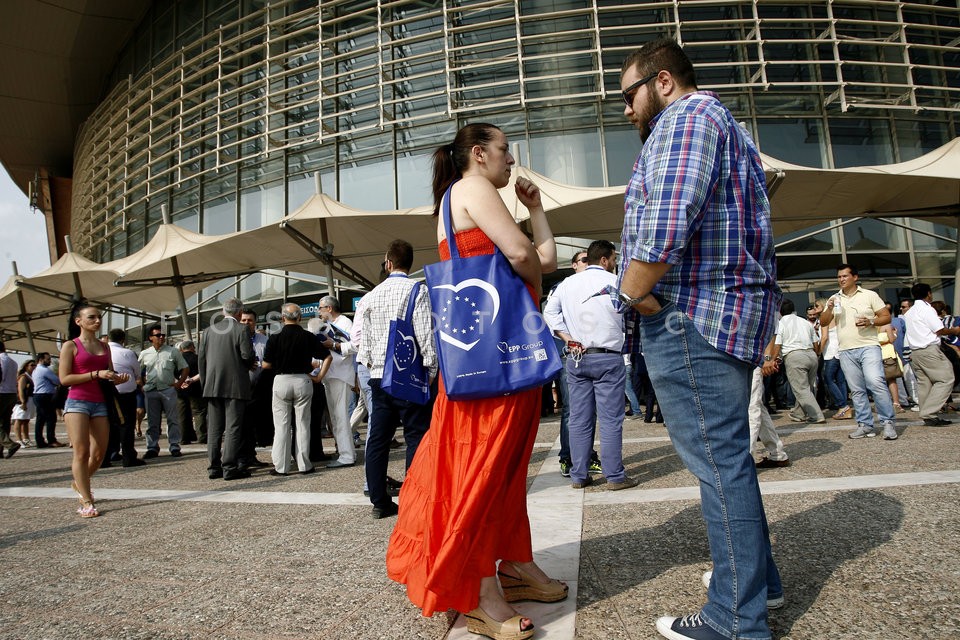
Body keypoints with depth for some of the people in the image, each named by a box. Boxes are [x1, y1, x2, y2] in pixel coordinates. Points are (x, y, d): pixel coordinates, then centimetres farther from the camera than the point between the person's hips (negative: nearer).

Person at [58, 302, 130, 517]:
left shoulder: (104, 347, 15)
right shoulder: (70, 346, 0)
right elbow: (64, 378, -7)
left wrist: (118, 379, 0)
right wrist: (96, 374, -16)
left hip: (100, 403, 5)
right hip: (77, 402, -5)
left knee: (99, 453, 5)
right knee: (81, 452, -8)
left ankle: (79, 483, 34)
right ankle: (87, 502, -1)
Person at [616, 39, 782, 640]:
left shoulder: (686, 116, -6)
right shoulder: (725, 125, 27)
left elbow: (664, 225, -24)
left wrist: (634, 292, -11)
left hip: (690, 316, -11)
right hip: (731, 313, 11)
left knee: (719, 461, -5)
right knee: (728, 456, 18)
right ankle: (758, 576, 32)